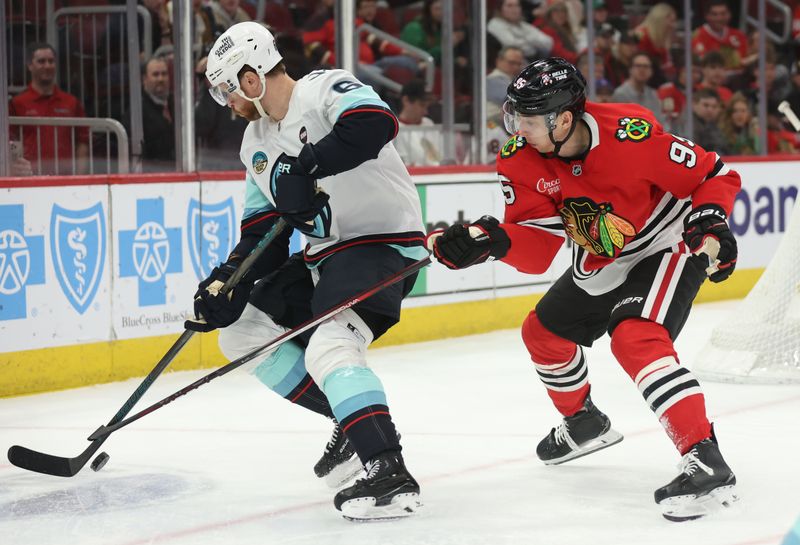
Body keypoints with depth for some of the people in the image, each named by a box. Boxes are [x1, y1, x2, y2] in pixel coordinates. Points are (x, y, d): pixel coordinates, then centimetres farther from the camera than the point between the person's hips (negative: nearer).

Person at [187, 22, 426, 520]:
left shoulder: (327, 90, -15)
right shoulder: (257, 143, 12)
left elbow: (376, 123, -36)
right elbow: (261, 232, 14)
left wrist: (303, 167, -35)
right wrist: (227, 283, 1)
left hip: (383, 241, -10)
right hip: (322, 253, 10)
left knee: (328, 347, -30)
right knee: (242, 332, 11)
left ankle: (389, 474, -32)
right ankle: (356, 421, 13)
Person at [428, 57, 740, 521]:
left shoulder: (630, 135, -32)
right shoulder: (522, 161, -14)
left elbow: (715, 175, -18)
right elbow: (538, 250, -17)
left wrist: (712, 222, -34)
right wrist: (490, 239, -35)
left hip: (670, 245, -8)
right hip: (600, 269, 8)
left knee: (636, 339, -31)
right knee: (545, 332, 19)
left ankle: (708, 464, -35)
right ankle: (584, 421, 49)